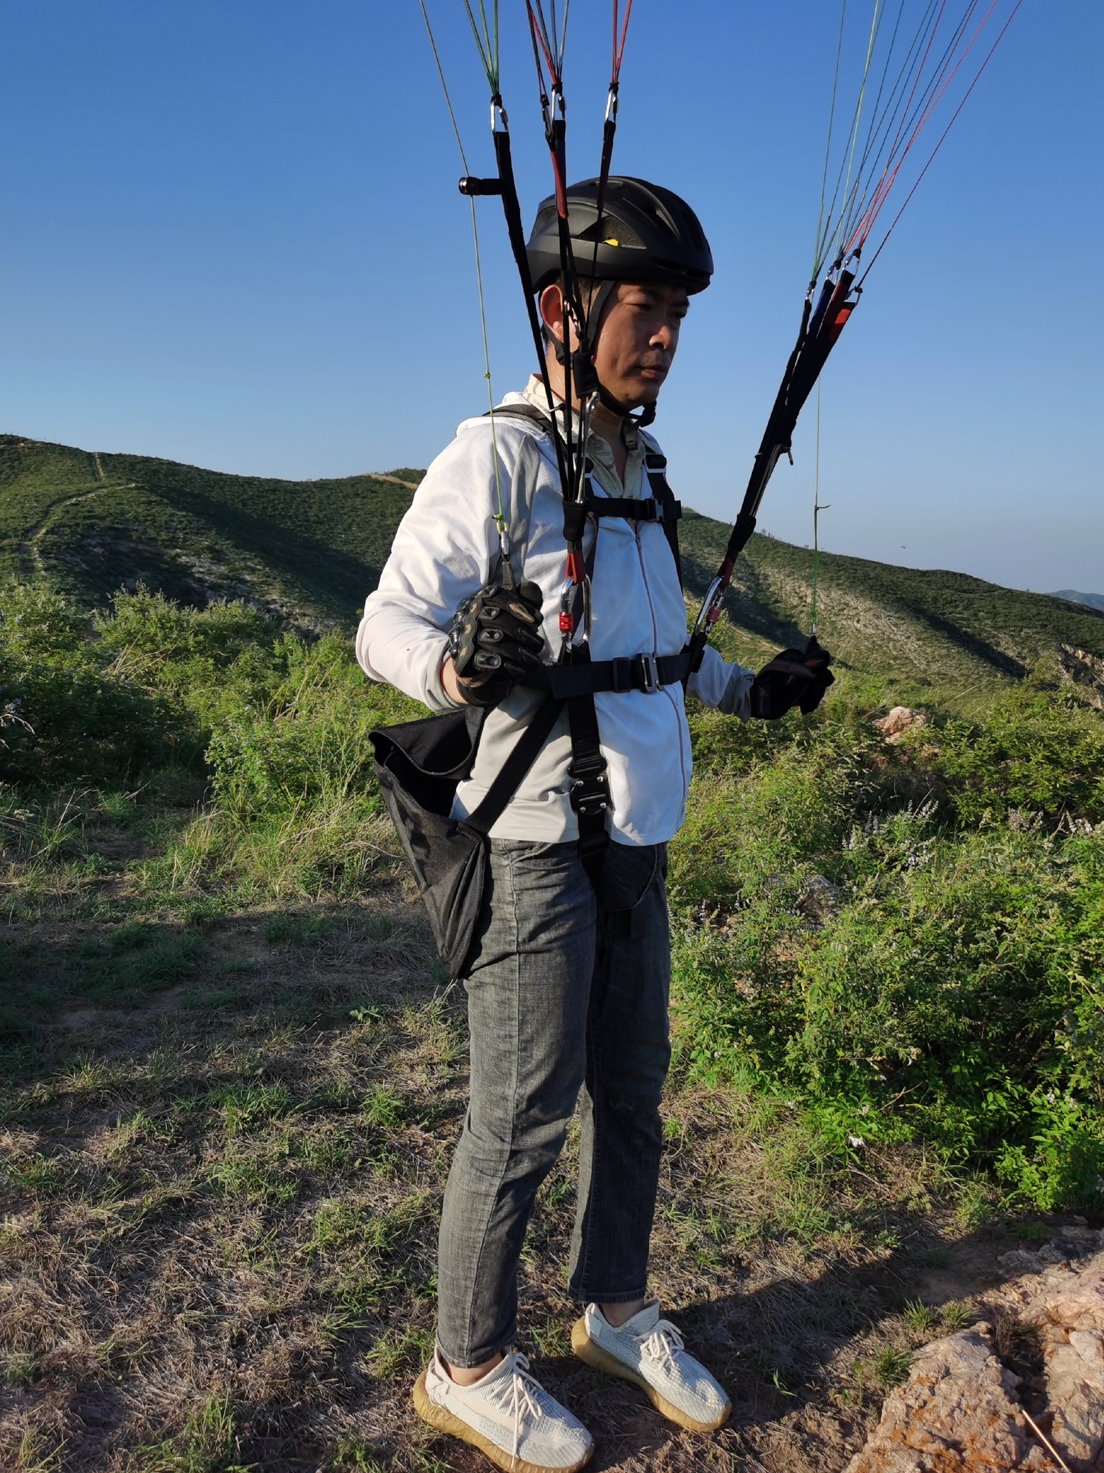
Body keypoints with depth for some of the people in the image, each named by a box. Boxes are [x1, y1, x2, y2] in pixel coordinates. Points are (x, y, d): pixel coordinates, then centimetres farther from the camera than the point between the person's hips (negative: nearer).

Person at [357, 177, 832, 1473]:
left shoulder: (637, 469, 13)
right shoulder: (494, 457, -12)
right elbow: (385, 626, -15)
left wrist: (746, 690, 19)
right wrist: (459, 664, -35)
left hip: (636, 840, 8)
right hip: (536, 842, -8)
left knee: (629, 1088, 18)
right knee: (521, 1118, 3)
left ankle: (615, 1311, 39)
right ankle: (466, 1368, 25)